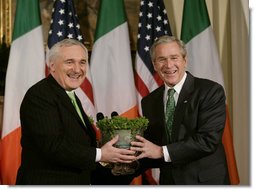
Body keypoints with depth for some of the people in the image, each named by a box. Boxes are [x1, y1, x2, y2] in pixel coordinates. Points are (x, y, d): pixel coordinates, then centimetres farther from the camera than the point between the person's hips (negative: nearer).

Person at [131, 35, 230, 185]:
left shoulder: (211, 91, -12)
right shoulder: (149, 102, 3)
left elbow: (208, 139, -20)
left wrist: (163, 152, -22)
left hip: (206, 181, -4)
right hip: (168, 181, 4)